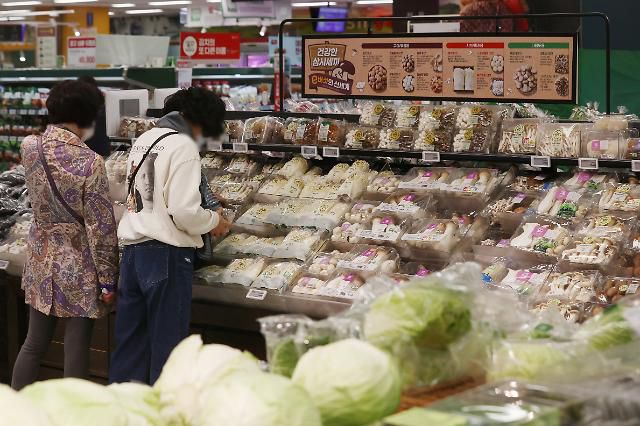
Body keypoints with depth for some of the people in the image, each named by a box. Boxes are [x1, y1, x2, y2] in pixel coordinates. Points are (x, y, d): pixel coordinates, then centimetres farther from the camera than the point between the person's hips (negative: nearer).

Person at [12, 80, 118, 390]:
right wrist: (108, 279, -7)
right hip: (79, 268, -6)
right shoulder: (90, 162, -19)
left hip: (41, 261, 6)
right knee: (76, 351, 4)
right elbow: (101, 228, -16)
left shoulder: (29, 148, -3)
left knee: (34, 344, 17)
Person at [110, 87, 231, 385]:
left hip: (133, 247, 7)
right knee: (167, 339, 4)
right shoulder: (183, 147, -13)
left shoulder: (144, 140, 11)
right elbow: (185, 212, -19)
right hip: (166, 254, -7)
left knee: (130, 337, 14)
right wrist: (215, 221, 0)